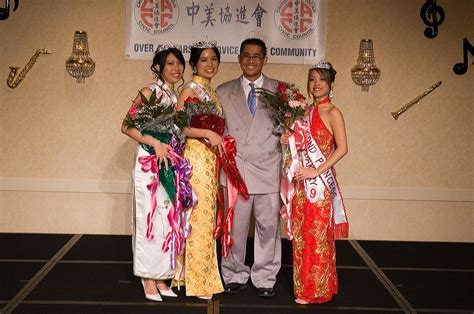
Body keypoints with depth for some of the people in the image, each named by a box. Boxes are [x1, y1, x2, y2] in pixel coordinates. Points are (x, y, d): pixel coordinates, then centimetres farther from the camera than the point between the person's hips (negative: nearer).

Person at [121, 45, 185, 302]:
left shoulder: (177, 97, 12)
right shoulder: (149, 92, -7)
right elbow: (127, 127, -11)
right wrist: (155, 142, -19)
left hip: (171, 163, 6)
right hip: (150, 162, -6)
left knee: (168, 218, 8)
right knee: (150, 218, -2)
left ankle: (161, 276, 18)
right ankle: (149, 279, 7)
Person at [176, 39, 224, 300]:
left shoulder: (211, 91, 16)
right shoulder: (190, 89, -8)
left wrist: (220, 139, 7)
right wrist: (208, 133, -21)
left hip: (211, 158, 8)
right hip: (195, 157, -8)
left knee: (207, 215, 11)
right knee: (198, 217, -5)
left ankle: (204, 274, 19)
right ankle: (196, 281, 4)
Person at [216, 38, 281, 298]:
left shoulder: (279, 91, 8)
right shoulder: (224, 92, 10)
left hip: (268, 169, 0)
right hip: (236, 168, 0)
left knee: (268, 225, 4)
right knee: (235, 225, 4)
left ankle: (264, 278, 18)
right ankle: (235, 275, 20)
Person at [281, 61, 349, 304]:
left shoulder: (332, 113, -7)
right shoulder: (307, 112, 13)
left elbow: (342, 148, -14)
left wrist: (317, 171, -18)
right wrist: (289, 140, 1)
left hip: (320, 181, -7)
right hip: (302, 181, 7)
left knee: (318, 235, 0)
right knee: (301, 234, 10)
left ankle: (317, 290, 11)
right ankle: (303, 286, 22)